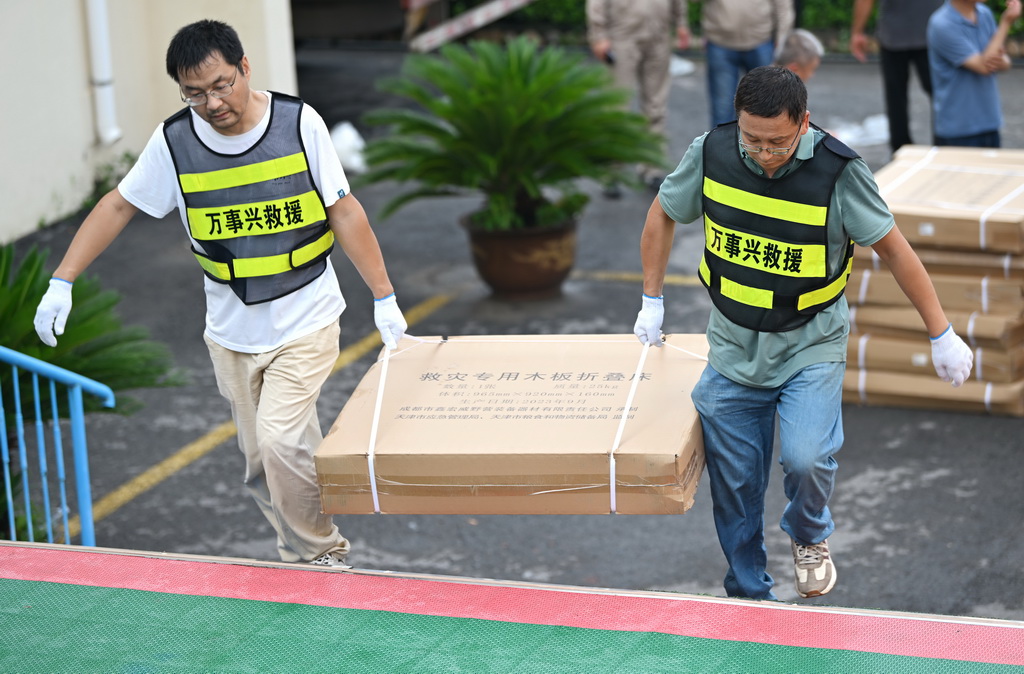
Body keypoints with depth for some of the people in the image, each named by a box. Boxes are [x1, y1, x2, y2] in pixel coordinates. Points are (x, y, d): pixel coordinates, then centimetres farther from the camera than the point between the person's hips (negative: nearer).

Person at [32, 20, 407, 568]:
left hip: (306, 322, -3)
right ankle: (307, 559, 24)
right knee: (261, 465, 7)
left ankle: (320, 554, 1)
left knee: (280, 440, -19)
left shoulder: (299, 122, -12)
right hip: (231, 333, 3)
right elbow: (118, 206, 4)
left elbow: (343, 211, -6)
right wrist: (62, 283, -3)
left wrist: (384, 298, -6)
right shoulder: (174, 141, -8)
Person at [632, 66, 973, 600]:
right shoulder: (712, 153, -12)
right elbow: (663, 215, 7)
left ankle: (809, 536, 12)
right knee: (734, 484, 7)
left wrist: (941, 335, -6)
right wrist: (652, 303, 9)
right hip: (733, 346, 3)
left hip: (811, 345, -3)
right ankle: (749, 598, 27)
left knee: (805, 458, -23)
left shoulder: (838, 171, -20)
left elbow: (893, 249, -9)